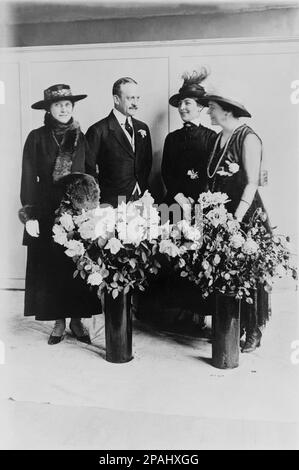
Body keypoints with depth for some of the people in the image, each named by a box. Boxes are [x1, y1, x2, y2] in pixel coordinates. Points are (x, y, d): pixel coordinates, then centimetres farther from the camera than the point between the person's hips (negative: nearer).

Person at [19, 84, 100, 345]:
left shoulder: (80, 138, 9)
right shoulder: (37, 138, 2)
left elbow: (91, 176, 8)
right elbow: (28, 178, -1)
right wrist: (29, 215, -9)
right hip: (47, 213, -1)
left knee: (78, 267, 2)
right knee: (50, 268, 3)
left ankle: (77, 320, 17)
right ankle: (58, 322, 17)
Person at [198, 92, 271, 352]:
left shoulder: (248, 138, -9)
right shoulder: (219, 139, 12)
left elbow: (252, 183, -13)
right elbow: (216, 179, 12)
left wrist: (237, 218, -19)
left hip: (246, 215, -7)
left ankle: (253, 331, 17)